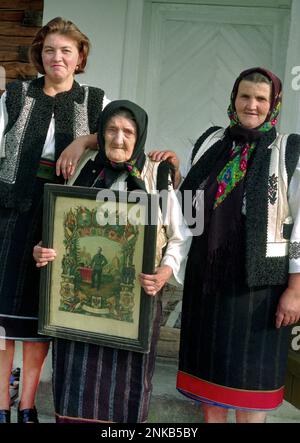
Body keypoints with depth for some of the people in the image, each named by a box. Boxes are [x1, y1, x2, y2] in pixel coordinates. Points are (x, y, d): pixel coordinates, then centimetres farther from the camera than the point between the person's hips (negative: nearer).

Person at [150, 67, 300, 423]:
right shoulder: (210, 142, 6)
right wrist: (173, 172, -3)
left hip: (259, 281, -4)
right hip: (206, 276, 4)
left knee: (248, 375, 7)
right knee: (209, 364, 15)